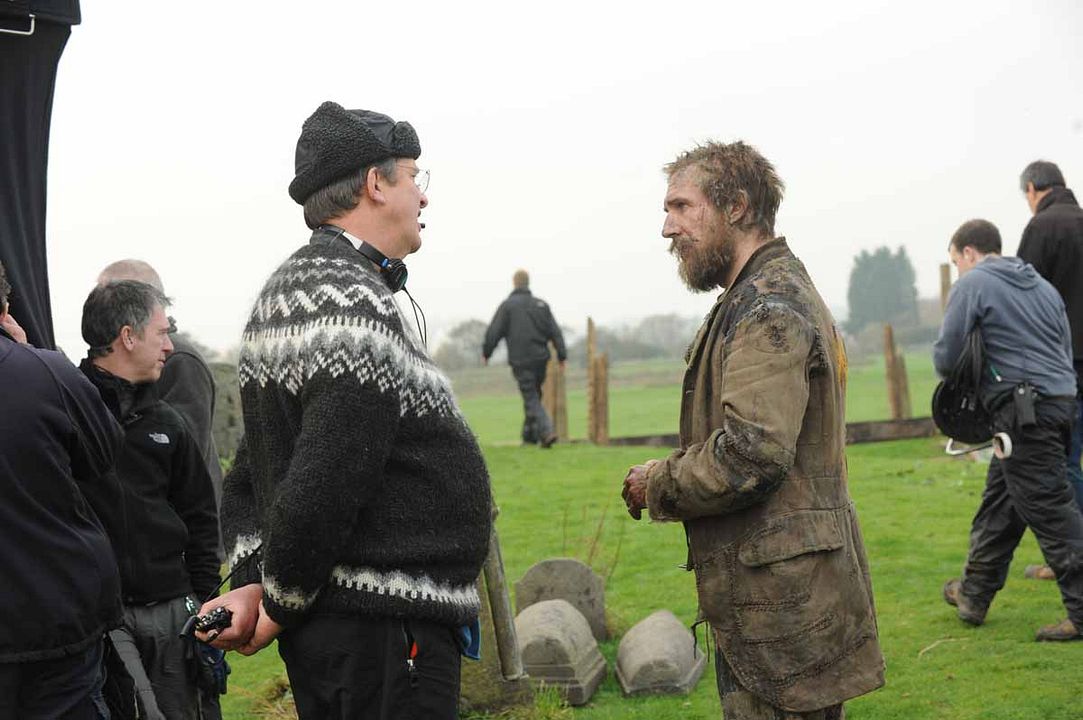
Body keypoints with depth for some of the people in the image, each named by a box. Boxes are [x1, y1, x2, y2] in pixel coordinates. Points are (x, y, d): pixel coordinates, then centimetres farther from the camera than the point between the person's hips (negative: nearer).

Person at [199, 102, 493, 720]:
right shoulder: (359, 309, -19)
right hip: (386, 629, -10)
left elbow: (250, 474, 15)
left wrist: (252, 585, 6)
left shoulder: (288, 286, 14)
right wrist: (279, 606, -10)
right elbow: (321, 490, -24)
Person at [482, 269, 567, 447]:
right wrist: (562, 355, 6)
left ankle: (547, 431, -22)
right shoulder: (541, 305, 10)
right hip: (540, 358, 4)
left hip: (520, 361, -4)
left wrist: (486, 352, 9)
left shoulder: (508, 305, -3)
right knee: (534, 396, 18)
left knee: (531, 399, -6)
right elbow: (555, 331, 6)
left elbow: (494, 332, -5)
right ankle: (530, 435, 22)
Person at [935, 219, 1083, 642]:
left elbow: (944, 358, -7)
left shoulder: (972, 284, -4)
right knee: (998, 505, 18)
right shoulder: (1043, 286, 19)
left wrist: (954, 371, 14)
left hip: (1023, 412, -8)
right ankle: (974, 595, 28)